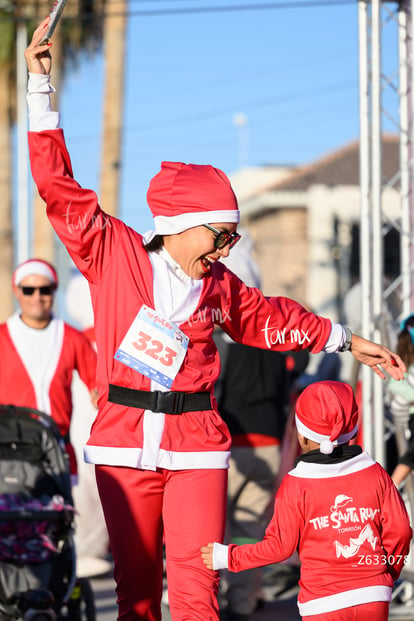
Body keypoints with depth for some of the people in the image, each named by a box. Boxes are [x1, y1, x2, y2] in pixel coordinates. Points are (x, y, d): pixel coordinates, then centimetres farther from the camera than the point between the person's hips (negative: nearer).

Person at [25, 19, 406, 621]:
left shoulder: (218, 285, 10)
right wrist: (42, 87, -5)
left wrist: (346, 340, 31)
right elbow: (59, 186, -1)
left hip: (196, 445, 2)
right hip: (125, 443, -2)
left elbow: (270, 317, 26)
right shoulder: (112, 252, -1)